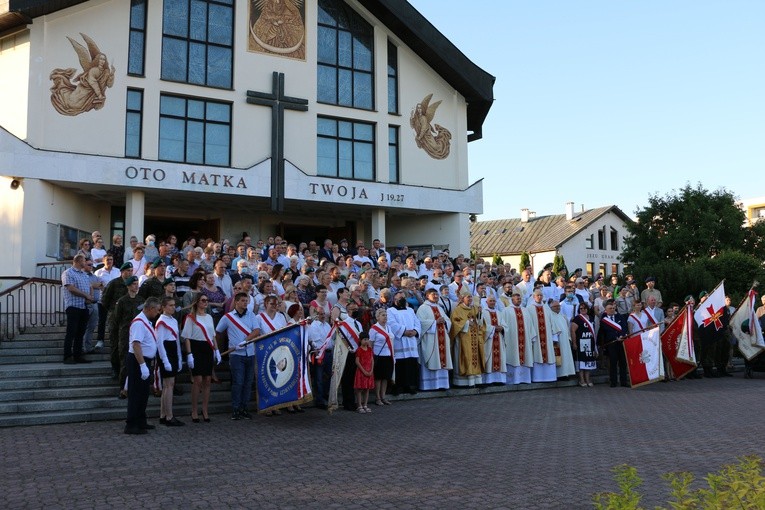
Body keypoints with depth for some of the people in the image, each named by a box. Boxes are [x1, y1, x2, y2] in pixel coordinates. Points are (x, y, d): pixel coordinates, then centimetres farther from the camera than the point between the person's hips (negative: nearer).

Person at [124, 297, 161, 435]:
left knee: (143, 393, 18)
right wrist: (143, 365, -30)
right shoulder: (139, 322, -21)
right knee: (135, 394, -4)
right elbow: (136, 345, -28)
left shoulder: (147, 321, 11)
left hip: (145, 361, 10)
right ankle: (131, 425, 3)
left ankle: (141, 422, 28)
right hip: (138, 361, -10)